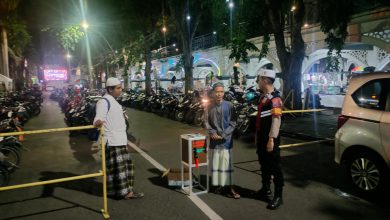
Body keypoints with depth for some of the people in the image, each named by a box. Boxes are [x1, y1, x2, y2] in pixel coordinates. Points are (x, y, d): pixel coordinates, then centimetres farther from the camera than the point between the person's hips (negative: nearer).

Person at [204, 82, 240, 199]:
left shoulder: (229, 105, -6)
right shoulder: (209, 107, 1)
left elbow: (233, 123, -5)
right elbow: (206, 122, 6)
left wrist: (223, 134, -12)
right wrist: (212, 132, -9)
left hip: (226, 139, -2)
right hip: (214, 139, 2)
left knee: (226, 163, 0)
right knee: (215, 162, 10)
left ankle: (228, 187, 8)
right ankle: (219, 184, 23)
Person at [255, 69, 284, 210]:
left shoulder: (274, 98, -16)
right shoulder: (263, 96, 13)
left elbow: (276, 120, -22)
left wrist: (271, 139, -24)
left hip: (270, 139, -9)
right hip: (261, 137, 9)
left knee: (274, 167, 0)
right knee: (264, 165, 19)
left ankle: (278, 196, 10)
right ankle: (265, 190, 34)